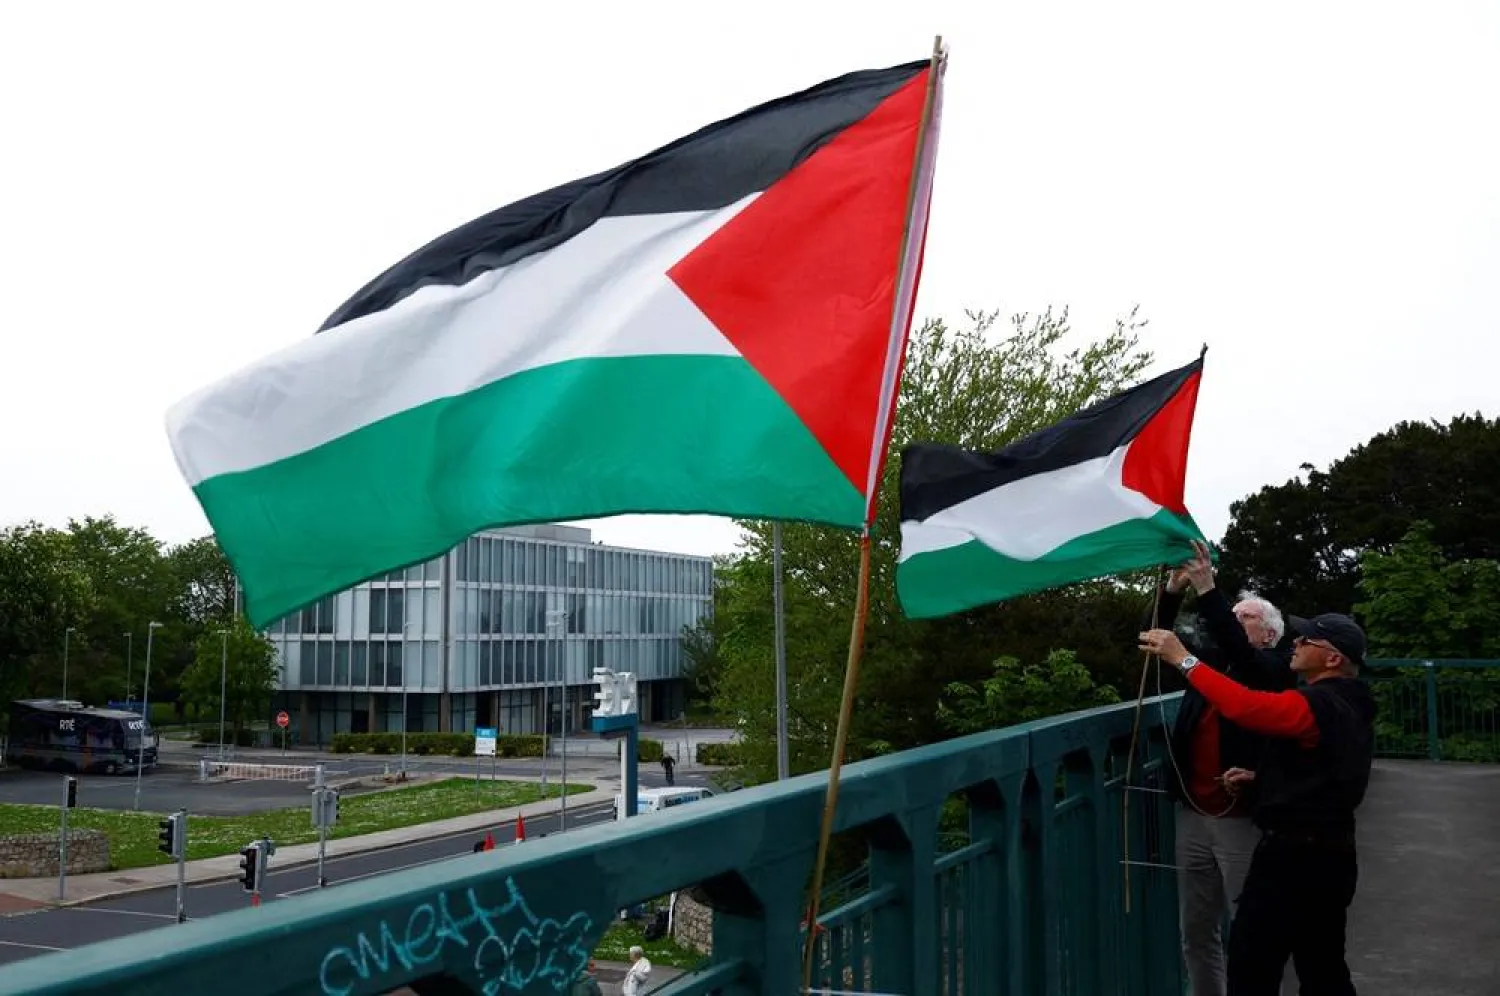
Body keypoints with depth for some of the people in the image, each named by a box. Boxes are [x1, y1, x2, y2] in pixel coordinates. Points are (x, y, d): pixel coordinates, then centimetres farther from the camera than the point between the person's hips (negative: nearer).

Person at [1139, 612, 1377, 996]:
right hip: (1328, 854, 10)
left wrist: (1183, 659, -25)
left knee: (1251, 965, 0)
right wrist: (1260, 777, 10)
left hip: (1294, 856, -10)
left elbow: (1244, 705, -31)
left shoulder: (1318, 705, -20)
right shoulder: (1347, 707, 12)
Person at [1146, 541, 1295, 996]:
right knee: (1196, 930, 12)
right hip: (1193, 815, 5)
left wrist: (1207, 589, -29)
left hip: (1242, 819, -5)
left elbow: (1237, 651, -22)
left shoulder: (1277, 670, -4)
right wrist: (1174, 589, -8)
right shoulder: (1210, 661, 12)